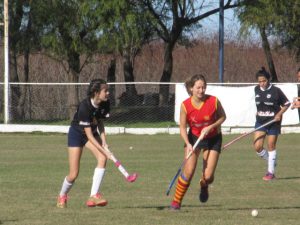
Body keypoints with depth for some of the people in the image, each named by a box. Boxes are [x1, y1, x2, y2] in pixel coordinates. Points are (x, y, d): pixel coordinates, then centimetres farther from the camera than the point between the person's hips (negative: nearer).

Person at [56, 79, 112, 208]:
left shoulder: (105, 104, -14)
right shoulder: (85, 107, -33)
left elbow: (100, 123, 3)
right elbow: (89, 135, -31)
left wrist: (103, 140, -12)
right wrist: (103, 150, -34)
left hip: (92, 132, 6)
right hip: (76, 133, -6)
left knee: (102, 158, -23)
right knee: (74, 174, -6)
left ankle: (94, 196, -21)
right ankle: (62, 196, 26)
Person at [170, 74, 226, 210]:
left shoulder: (213, 101, -20)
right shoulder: (185, 105, -19)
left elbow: (222, 117, -3)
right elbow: (183, 127, -10)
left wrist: (210, 127, -19)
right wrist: (187, 144, -25)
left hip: (213, 138, 0)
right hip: (194, 137, 0)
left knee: (208, 176, -7)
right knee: (188, 171, -14)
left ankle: (204, 186, 32)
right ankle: (176, 202, 2)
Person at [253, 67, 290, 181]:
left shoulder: (276, 91, -13)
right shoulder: (257, 89, 2)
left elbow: (287, 104, -4)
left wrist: (279, 114, -17)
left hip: (273, 121, -4)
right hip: (260, 121, 4)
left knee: (271, 146, 1)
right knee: (257, 147, -7)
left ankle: (271, 172, 12)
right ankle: (271, 162, 20)